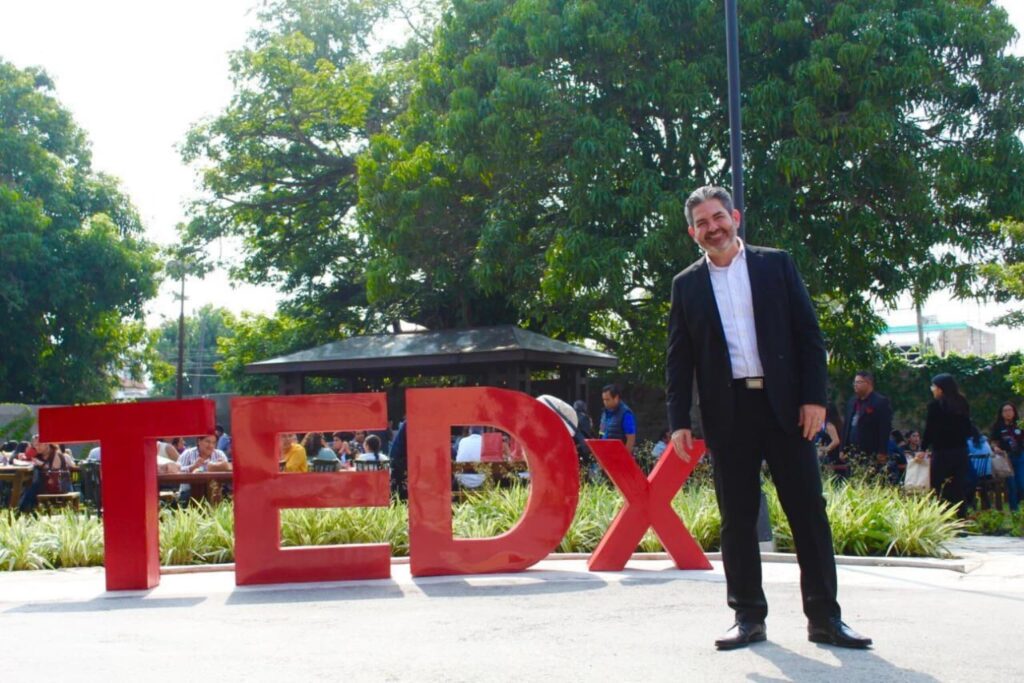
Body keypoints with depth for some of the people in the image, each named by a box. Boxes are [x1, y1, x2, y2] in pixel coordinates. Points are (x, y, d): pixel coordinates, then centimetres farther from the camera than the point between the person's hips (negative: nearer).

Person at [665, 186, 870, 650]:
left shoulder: (776, 264, 7)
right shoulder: (687, 285, 9)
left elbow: (808, 334, 4)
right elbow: (678, 359, 8)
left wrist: (814, 397, -5)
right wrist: (679, 421, -1)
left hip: (784, 406, -1)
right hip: (727, 413, 1)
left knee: (809, 511, -1)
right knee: (737, 519, 3)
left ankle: (824, 616, 5)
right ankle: (748, 616, 11)